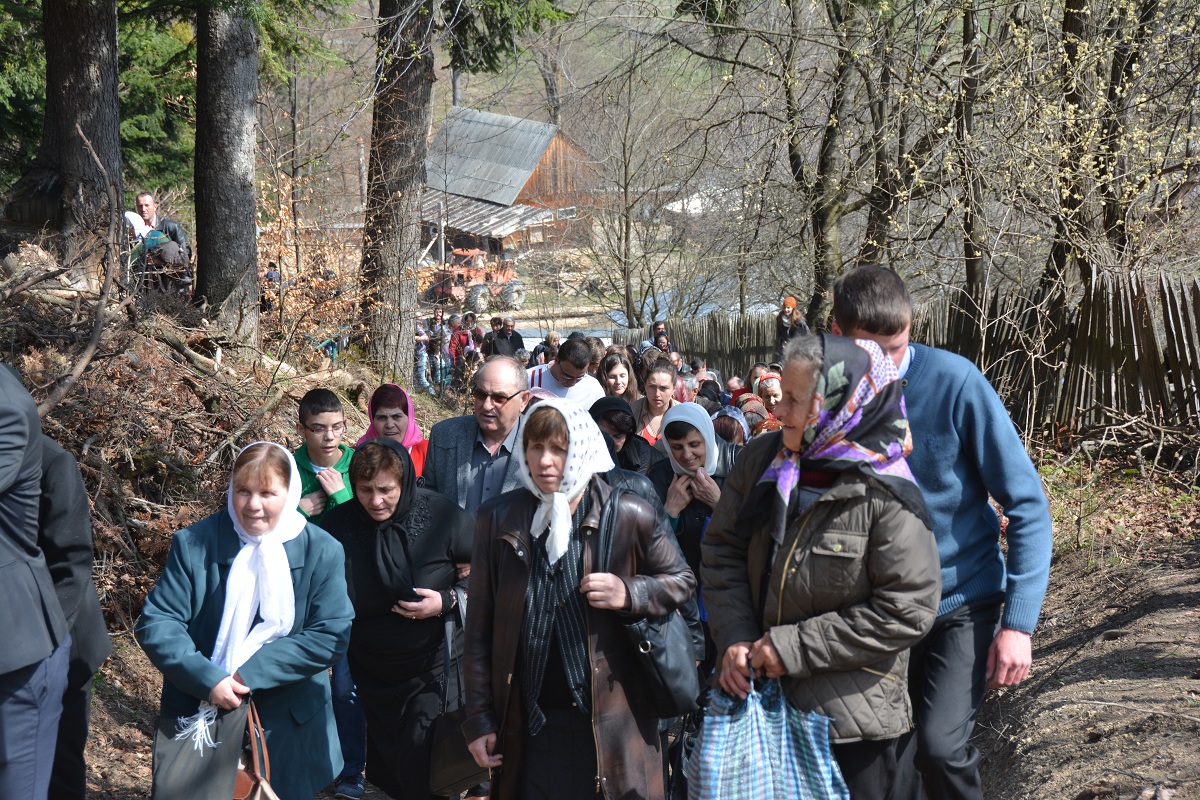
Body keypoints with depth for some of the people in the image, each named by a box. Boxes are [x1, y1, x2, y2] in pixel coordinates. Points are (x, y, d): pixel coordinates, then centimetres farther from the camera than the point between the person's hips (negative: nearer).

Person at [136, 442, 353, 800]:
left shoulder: (322, 551, -5)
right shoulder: (194, 544, -5)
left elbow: (331, 636, -12)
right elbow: (155, 623, -9)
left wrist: (250, 674, -19)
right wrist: (208, 680, -23)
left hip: (285, 727, 0)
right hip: (196, 717, 0)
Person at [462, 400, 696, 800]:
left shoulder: (627, 516, -4)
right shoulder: (498, 518, 1)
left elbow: (681, 580, 8)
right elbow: (479, 628, 4)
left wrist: (629, 594, -12)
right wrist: (480, 718, 2)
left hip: (611, 720, -1)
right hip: (528, 727, 1)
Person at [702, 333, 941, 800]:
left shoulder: (886, 497, -19)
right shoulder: (764, 461, -2)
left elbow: (906, 612, -20)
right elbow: (722, 550, 5)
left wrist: (795, 647, -19)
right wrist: (735, 638, -10)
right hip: (763, 698, 6)